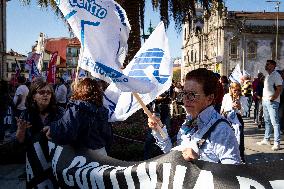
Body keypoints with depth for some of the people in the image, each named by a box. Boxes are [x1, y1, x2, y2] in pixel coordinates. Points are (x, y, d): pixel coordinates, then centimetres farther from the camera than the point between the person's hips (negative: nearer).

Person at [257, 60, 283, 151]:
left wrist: (272, 98, -20)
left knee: (275, 122, -7)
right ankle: (266, 139, 24)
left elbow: (279, 89, -16)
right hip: (265, 101, 9)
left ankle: (277, 143, -4)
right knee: (267, 122, 15)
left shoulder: (276, 75, -10)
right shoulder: (268, 76, 17)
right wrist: (263, 97, 13)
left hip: (272, 102, -9)